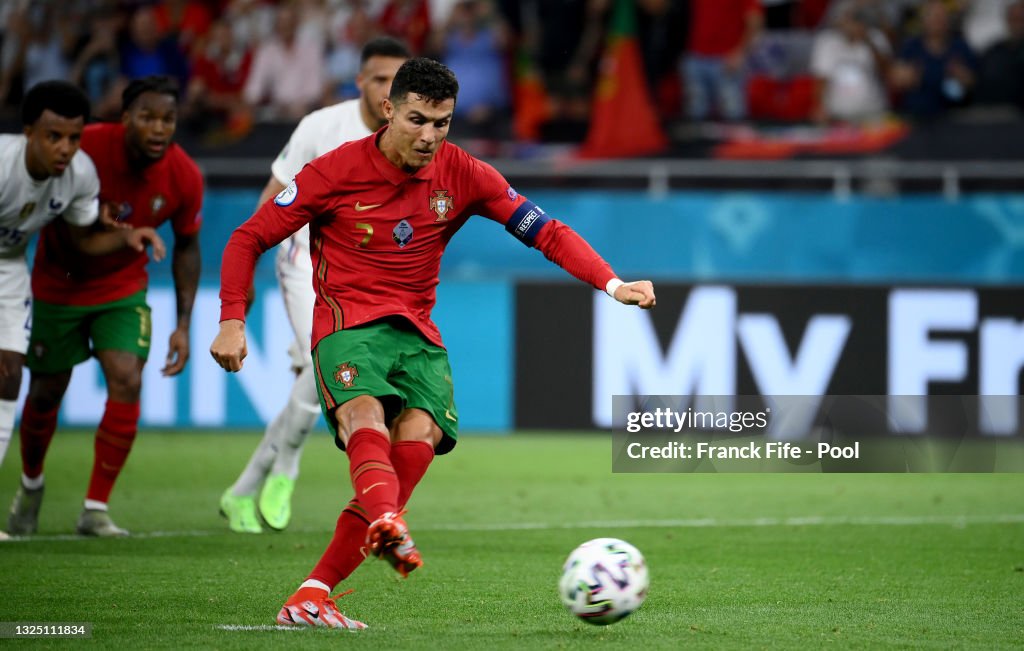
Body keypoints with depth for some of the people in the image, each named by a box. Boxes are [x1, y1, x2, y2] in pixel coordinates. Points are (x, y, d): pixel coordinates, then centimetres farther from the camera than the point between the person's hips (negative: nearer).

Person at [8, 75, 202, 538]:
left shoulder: (184, 177, -17)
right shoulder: (85, 149, -27)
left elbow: (187, 247, 0)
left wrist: (183, 323, -2)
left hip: (123, 289, 1)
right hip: (59, 285, -1)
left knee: (126, 381, -18)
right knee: (46, 393, 7)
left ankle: (96, 511, -7)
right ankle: (31, 484, 39)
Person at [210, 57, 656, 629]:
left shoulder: (461, 174, 3)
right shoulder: (336, 172, -4)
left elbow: (546, 232, 2)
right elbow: (248, 239, 2)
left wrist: (612, 285, -12)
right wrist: (233, 321, -10)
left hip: (417, 331, 3)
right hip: (348, 321, -3)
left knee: (420, 434, -25)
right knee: (364, 411, -34)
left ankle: (312, 597, -25)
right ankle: (388, 528, -67)